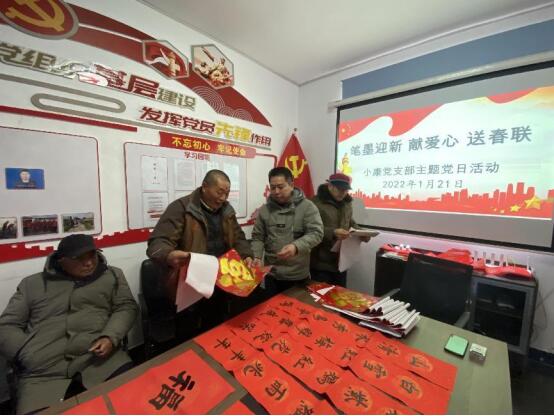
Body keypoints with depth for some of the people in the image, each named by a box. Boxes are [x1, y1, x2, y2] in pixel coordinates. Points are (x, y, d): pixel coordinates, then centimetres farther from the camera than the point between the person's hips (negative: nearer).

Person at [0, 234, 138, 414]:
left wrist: (110, 337, -11)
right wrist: (31, 356, -4)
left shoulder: (112, 276, 11)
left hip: (101, 361, 0)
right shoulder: (32, 284, 14)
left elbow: (126, 307, 8)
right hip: (44, 374, 1)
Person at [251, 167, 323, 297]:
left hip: (298, 275, -2)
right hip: (271, 275, 3)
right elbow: (257, 237, 6)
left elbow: (316, 233, -15)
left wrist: (296, 246, -31)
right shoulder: (265, 209, 2)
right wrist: (257, 257, -10)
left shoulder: (307, 206, -8)